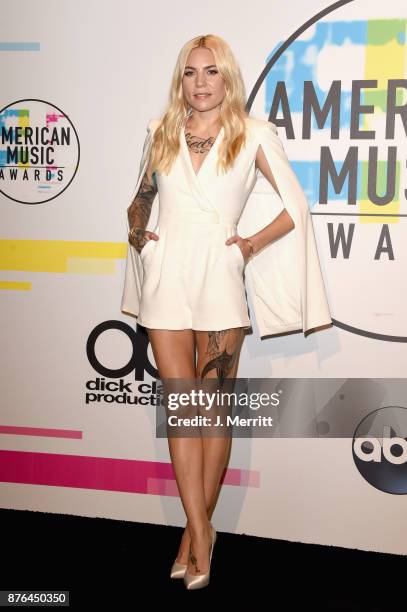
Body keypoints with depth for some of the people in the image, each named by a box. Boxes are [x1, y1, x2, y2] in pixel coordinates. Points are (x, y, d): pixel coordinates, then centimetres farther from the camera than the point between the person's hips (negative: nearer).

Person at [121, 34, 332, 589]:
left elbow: (297, 207, 4)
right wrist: (136, 229, 7)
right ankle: (202, 533, 5)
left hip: (219, 278, -2)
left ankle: (196, 528, 16)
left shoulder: (253, 135, 4)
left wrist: (251, 244, -5)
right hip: (166, 278, 2)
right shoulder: (161, 133, 13)